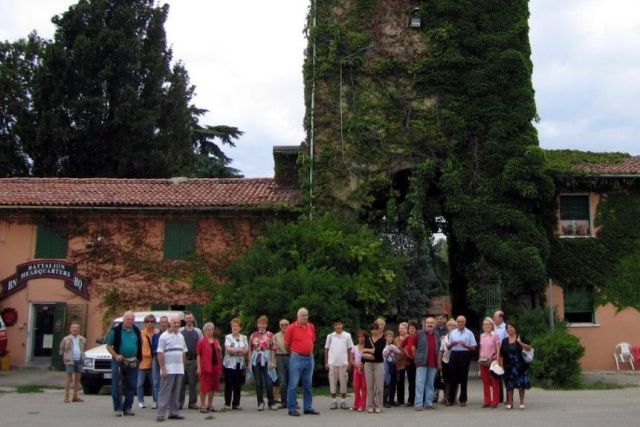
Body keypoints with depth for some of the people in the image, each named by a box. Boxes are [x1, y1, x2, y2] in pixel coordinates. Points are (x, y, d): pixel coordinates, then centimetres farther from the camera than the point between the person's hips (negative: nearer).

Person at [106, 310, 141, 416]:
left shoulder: (137, 331, 8)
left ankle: (127, 408, 14)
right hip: (119, 361, -3)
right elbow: (108, 345, 0)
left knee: (131, 386, 5)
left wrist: (138, 359, 7)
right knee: (116, 385, -4)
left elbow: (140, 346, 18)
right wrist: (115, 355, -14)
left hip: (132, 363, 3)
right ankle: (118, 408, 3)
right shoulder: (116, 330, -3)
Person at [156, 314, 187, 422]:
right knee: (165, 392, -6)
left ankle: (174, 412, 14)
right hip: (168, 369, -6)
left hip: (179, 369, 6)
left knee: (176, 392, 9)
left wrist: (183, 366, 12)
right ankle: (161, 413, -4)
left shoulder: (181, 336, 14)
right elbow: (160, 353, -10)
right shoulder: (164, 336, -6)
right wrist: (162, 368, -16)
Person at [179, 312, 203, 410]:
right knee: (181, 381, -1)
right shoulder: (180, 331, 9)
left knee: (193, 382, 3)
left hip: (194, 359, 0)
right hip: (182, 359, 0)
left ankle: (193, 402, 9)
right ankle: (179, 402, 6)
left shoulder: (198, 331, 11)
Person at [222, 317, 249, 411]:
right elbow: (228, 349, -13)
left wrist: (234, 351, -11)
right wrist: (240, 350, -10)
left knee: (238, 385, 7)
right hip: (230, 364, -3)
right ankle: (227, 404, 2)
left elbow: (247, 350, 3)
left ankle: (236, 404, 15)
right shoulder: (228, 337, 1)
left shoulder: (244, 338, 11)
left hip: (240, 364, 4)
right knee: (229, 385, -2)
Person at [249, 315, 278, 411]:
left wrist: (272, 361, -8)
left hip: (266, 360, -2)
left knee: (269, 383, -5)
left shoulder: (270, 335, 1)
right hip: (256, 361, 2)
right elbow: (250, 350, 9)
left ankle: (271, 403, 7)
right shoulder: (253, 336, 8)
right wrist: (249, 361, 3)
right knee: (258, 383, 4)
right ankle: (260, 403, 13)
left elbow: (273, 349, -2)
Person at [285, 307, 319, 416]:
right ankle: (292, 408, 2)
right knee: (293, 384, -3)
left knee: (308, 384, 10)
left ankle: (308, 407, 17)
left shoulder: (311, 326, 8)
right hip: (296, 358, -5)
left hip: (309, 358, 5)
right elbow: (286, 344, 0)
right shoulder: (292, 327, -7)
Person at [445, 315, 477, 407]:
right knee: (453, 378, 4)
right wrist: (452, 343, -6)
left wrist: (465, 345, -16)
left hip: (464, 355, -3)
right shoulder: (452, 333, 13)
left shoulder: (469, 333, 3)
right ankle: (451, 399, 10)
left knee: (463, 379, 3)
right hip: (454, 355, 3)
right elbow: (448, 346, 15)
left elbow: (473, 348, 0)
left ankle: (463, 400, 11)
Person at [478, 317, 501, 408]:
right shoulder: (481, 336, 11)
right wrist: (480, 359, 11)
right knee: (485, 381, 6)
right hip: (483, 361, 5)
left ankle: (495, 402, 3)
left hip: (492, 360, -5)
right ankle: (487, 401, 12)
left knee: (494, 382, -1)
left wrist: (497, 360, -12)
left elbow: (498, 349, -5)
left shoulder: (495, 335, -3)